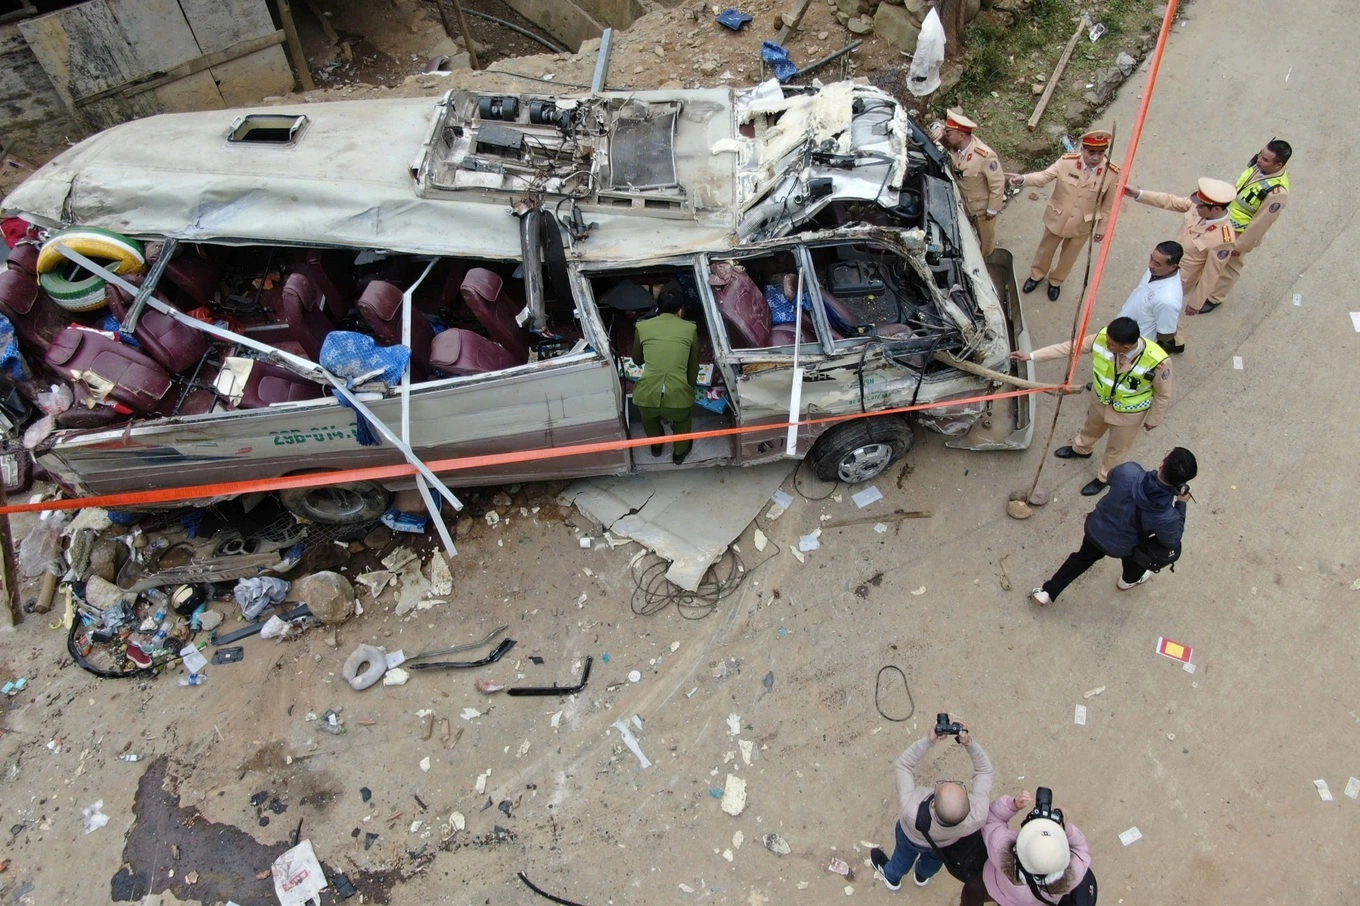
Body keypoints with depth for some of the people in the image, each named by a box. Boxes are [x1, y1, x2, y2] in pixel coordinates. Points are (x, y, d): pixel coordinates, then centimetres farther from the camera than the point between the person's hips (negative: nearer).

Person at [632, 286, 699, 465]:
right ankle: (680, 452, 51)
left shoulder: (642, 326, 10)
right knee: (683, 418, 37)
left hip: (647, 396, 1)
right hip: (678, 395, -1)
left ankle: (656, 445, 58)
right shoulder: (690, 328, 8)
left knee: (649, 415, 39)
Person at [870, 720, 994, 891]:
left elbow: (904, 765, -35)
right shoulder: (977, 816, -46)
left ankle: (892, 876, 67)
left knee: (905, 855, 34)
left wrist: (928, 740, -42)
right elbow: (985, 771, -32)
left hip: (912, 839, -2)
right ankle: (923, 875, 71)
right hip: (946, 845, 2)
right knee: (934, 858, 38)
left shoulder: (912, 810, -50)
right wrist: (970, 743, -44)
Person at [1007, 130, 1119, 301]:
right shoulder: (1067, 162, -22)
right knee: (1045, 250, 24)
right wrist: (1023, 179, -43)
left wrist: (1102, 227, 0)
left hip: (1082, 226, 0)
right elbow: (1044, 176, -23)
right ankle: (1036, 275, 52)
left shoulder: (1112, 174, -21)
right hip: (1056, 219, 0)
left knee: (1068, 257, 23)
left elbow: (1108, 204, -9)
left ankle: (1055, 281, 50)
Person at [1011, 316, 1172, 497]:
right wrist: (1032, 356, -17)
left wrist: (1153, 419, -4)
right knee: (1091, 427, 34)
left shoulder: (1157, 362, -39)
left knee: (1117, 448, 23)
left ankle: (1104, 477, 52)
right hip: (1101, 401, 4)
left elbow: (1163, 395, -20)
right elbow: (1070, 347, -18)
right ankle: (1080, 449, 68)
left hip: (1128, 413, -4)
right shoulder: (1102, 338, -32)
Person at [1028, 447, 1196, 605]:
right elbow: (1171, 542, -14)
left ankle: (1046, 592, 41)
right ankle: (1129, 580, 67)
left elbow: (1111, 478, -6)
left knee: (1083, 557, 31)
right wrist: (1181, 504, -11)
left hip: (1095, 528, 2)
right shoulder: (1167, 516, -38)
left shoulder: (1128, 471, -34)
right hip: (1121, 548, -2)